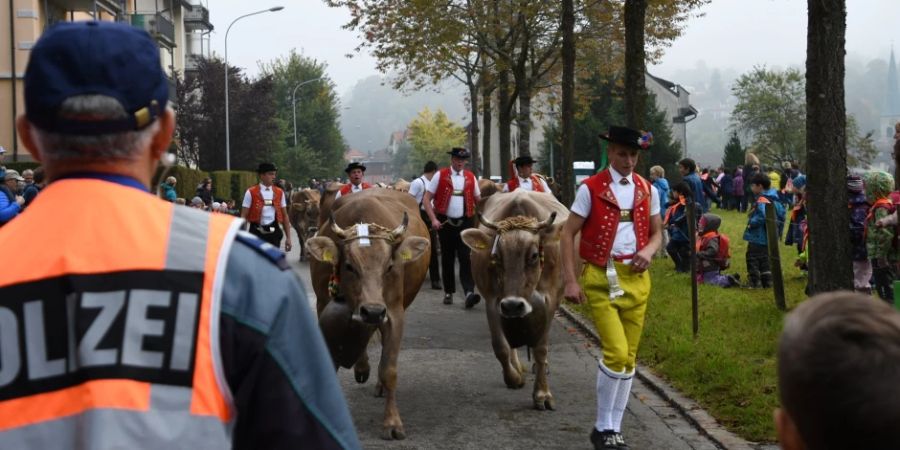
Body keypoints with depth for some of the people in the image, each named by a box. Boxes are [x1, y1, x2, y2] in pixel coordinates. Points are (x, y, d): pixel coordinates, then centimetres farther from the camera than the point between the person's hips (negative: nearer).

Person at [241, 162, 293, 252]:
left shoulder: (280, 193, 7)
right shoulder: (251, 193, -4)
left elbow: (285, 216, 11)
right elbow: (244, 216, -4)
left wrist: (288, 238, 7)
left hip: (274, 233, 3)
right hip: (257, 233, -3)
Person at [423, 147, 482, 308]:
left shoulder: (470, 177, 7)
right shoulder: (440, 175, 0)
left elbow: (478, 200, 17)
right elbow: (426, 199, -2)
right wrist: (433, 219, -11)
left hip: (465, 223, 0)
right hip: (445, 223, 0)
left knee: (466, 258, -10)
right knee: (447, 259, 8)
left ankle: (469, 292, -19)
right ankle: (448, 292, 20)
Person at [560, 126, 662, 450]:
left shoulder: (648, 190, 7)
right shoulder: (590, 189, -6)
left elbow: (657, 232, 17)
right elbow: (568, 234, -5)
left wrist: (649, 250, -6)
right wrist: (570, 280, -12)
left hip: (636, 279, 5)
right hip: (601, 278, -5)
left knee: (629, 358, 8)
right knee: (617, 353, -15)